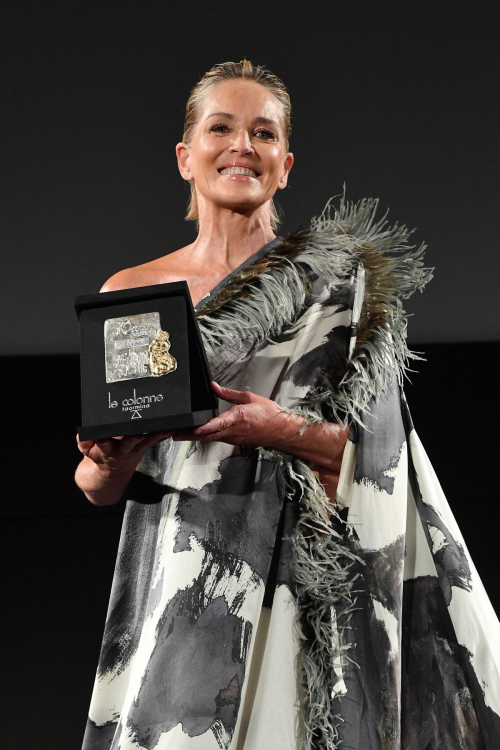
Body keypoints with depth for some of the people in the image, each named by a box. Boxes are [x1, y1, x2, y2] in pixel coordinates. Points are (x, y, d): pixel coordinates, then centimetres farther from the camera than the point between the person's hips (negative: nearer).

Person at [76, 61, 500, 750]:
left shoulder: (337, 275, 4)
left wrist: (276, 428, -20)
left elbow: (378, 450, -2)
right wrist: (109, 461, -12)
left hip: (303, 586, -2)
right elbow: (97, 485, 12)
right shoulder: (131, 292, 11)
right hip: (171, 594, 2)